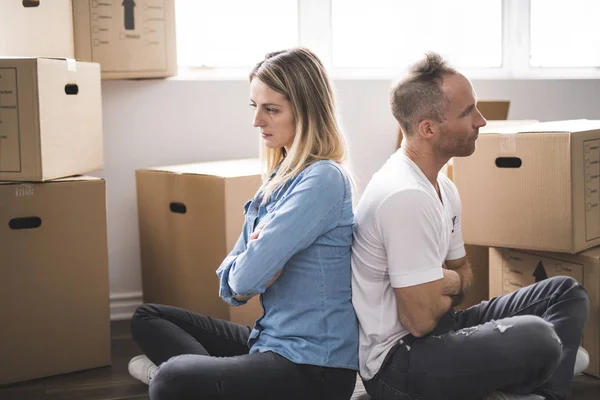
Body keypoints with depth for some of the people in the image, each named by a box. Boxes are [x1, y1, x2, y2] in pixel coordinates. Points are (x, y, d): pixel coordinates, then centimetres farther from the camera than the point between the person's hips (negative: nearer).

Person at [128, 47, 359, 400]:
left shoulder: (323, 180, -17)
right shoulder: (281, 177, 12)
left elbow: (248, 277, -23)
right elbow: (232, 287, 10)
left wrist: (250, 271, -1)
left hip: (314, 367, -10)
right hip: (274, 339, 10)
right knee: (149, 318, 17)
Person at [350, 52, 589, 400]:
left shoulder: (442, 186, 8)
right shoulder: (406, 197, -24)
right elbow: (421, 319, -23)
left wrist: (441, 284, -4)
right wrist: (450, 282, -2)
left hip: (436, 329, 10)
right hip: (396, 363, -10)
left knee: (566, 293, 12)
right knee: (535, 338, -31)